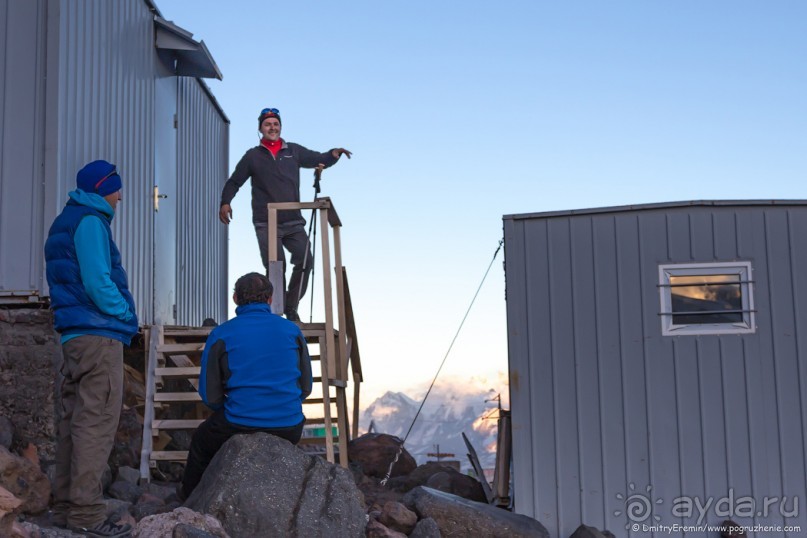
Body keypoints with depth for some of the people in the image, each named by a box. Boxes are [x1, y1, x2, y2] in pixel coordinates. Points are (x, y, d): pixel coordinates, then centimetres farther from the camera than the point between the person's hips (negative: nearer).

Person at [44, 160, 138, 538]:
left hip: (74, 336, 10)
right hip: (99, 336, -10)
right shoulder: (90, 222, -9)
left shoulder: (64, 223, 21)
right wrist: (125, 314, -4)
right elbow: (97, 281, -18)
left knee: (74, 420, 13)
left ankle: (65, 506, 18)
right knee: (97, 423, -9)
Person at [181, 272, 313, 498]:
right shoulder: (292, 330, 5)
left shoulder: (221, 334, -1)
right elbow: (306, 386, 9)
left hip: (238, 426, -2)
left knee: (201, 442, 30)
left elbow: (209, 395, -1)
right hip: (289, 429, 3)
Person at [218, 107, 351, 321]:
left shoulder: (294, 151, 13)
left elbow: (319, 160, 20)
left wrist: (334, 154, -1)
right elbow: (234, 182, 14)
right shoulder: (253, 156, 10)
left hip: (293, 222, 2)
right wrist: (225, 202, -2)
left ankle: (291, 308, 3)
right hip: (266, 224, -2)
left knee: (304, 261, -10)